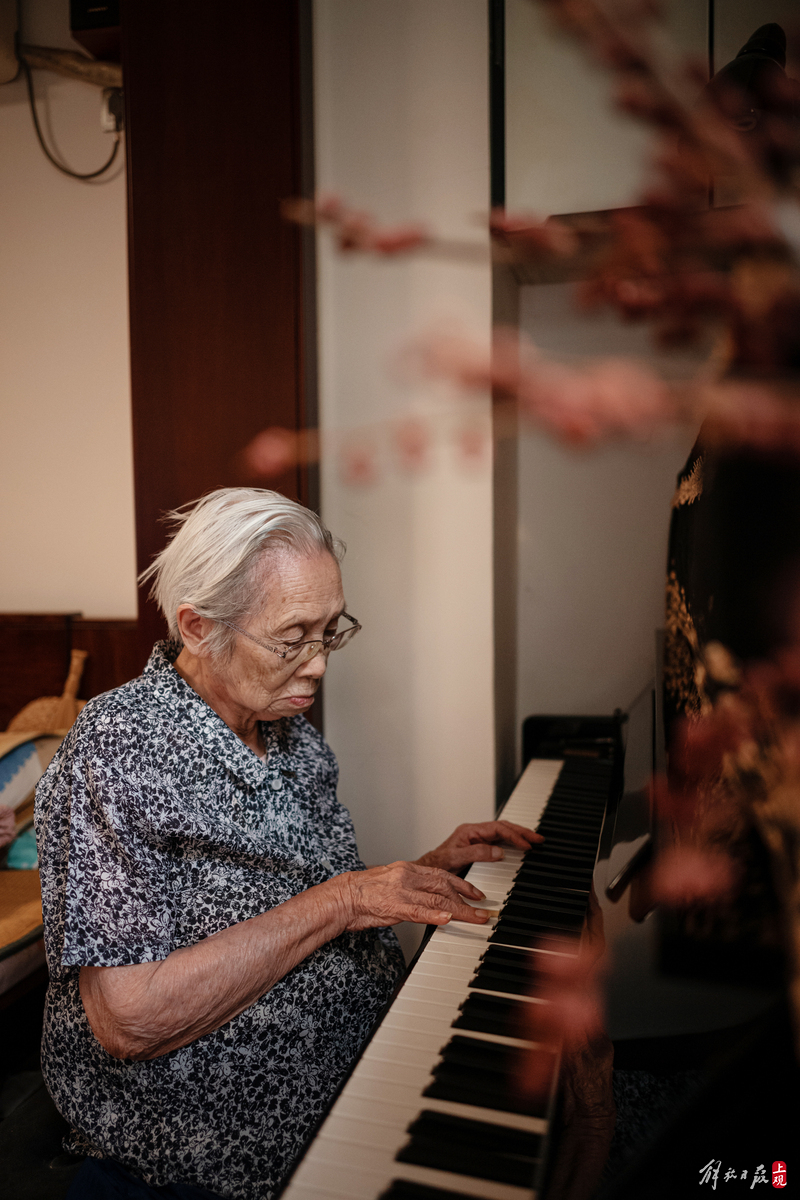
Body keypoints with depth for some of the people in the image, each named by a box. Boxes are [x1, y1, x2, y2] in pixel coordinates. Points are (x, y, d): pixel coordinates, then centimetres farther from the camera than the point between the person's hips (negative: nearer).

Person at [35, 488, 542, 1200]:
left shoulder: (292, 734, 5)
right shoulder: (119, 749, -20)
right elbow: (126, 1022, -24)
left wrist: (430, 869, 1)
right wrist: (334, 902, -24)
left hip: (357, 1072, 7)